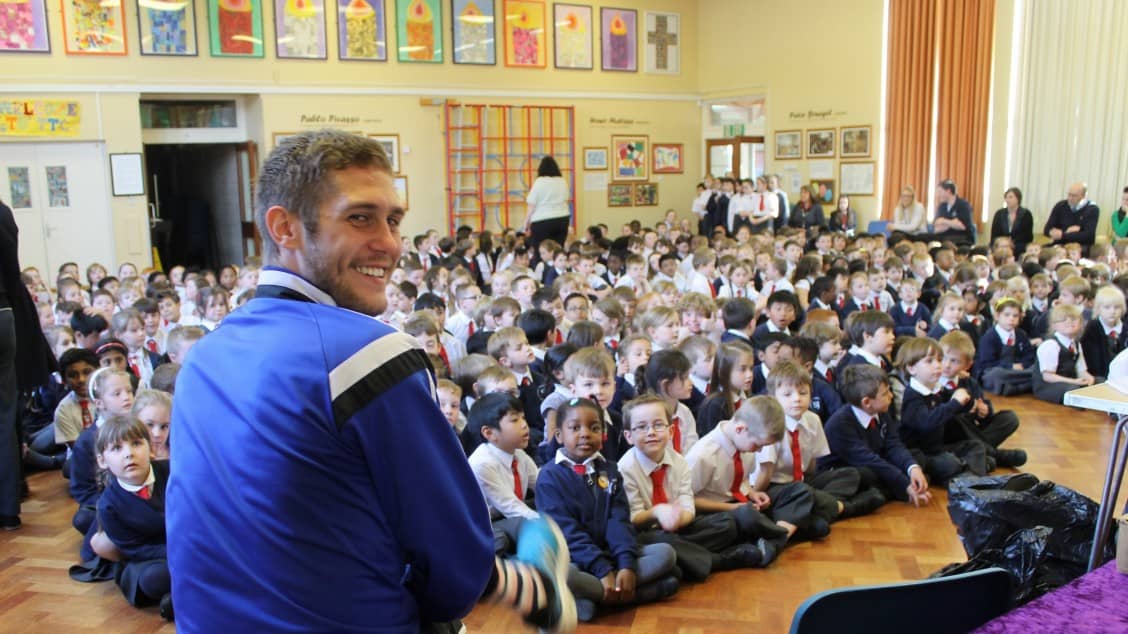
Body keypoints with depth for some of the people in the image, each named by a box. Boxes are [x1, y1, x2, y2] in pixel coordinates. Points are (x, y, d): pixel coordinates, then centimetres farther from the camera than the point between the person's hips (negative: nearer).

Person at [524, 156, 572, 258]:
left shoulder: (539, 182, -6)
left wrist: (527, 224, 0)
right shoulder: (562, 181, 7)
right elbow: (566, 200, 11)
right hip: (562, 219, 5)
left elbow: (532, 206, -7)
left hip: (542, 221, -5)